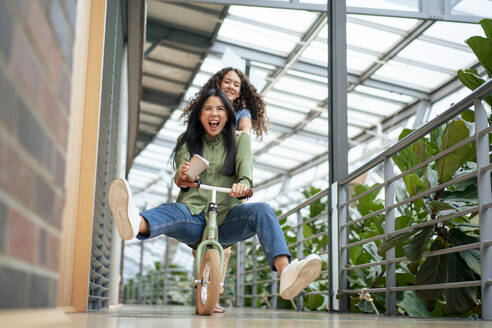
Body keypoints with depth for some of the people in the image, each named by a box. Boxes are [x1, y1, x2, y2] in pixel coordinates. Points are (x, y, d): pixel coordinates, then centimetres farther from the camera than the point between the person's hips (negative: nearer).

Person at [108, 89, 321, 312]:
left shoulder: (239, 139, 15)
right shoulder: (187, 142, 17)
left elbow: (245, 168, -5)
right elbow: (181, 180, 0)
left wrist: (243, 185, -30)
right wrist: (182, 178, -26)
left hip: (226, 216, 0)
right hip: (193, 214, 0)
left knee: (262, 211, -31)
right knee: (172, 211, -34)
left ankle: (286, 274, -54)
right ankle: (135, 224, -71)